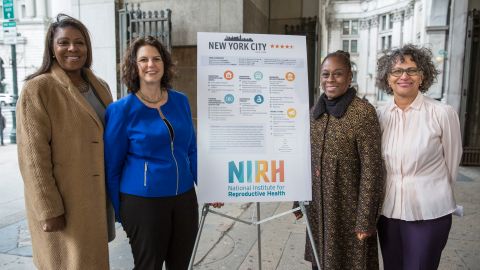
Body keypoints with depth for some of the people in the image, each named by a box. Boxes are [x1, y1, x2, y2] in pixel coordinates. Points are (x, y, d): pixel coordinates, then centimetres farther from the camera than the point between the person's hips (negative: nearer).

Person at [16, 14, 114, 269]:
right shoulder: (37, 89, -12)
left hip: (98, 195, 6)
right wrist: (49, 210, -17)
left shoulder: (100, 86, 8)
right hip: (63, 202, -6)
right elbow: (33, 156, -15)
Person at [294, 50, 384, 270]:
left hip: (349, 207, -5)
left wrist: (365, 219, -15)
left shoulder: (363, 112, -14)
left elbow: (371, 169, -15)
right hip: (318, 207, 5)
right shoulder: (316, 111, 5)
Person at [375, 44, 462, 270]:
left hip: (429, 212, -3)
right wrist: (394, 191, 8)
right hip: (387, 209, 4)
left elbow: (452, 163, 0)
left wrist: (431, 192, 11)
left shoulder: (443, 113, -11)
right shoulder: (380, 115, -1)